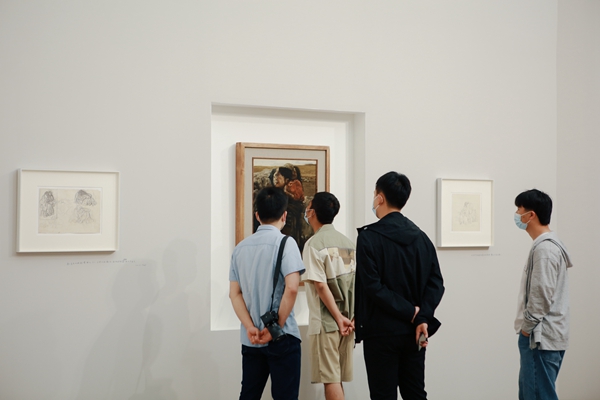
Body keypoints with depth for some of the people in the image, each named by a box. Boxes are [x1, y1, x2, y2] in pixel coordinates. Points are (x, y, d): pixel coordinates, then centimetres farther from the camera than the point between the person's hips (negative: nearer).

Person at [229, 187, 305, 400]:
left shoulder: (241, 247, 8)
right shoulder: (285, 243, -9)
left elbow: (234, 293, 3)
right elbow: (291, 288, -20)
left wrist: (250, 328, -4)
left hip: (250, 339, 5)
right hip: (281, 337, -5)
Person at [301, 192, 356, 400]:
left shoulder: (314, 244, -10)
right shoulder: (347, 242, 10)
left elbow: (321, 285, -16)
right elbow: (357, 283, 7)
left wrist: (338, 318, -12)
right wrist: (350, 316, 6)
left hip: (325, 321, -7)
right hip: (347, 319, 7)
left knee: (330, 378, -2)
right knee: (336, 378, 14)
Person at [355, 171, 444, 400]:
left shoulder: (369, 237, -10)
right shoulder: (421, 237, 7)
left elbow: (372, 286, -18)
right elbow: (436, 283, 0)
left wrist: (411, 312, -14)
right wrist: (423, 318, -9)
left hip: (381, 332, -5)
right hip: (413, 332, 5)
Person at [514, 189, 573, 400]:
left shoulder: (544, 249, -18)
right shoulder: (548, 245, 14)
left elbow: (542, 296, -22)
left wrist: (527, 327, -10)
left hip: (541, 337, -10)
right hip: (541, 335, 10)